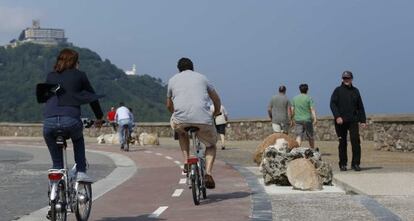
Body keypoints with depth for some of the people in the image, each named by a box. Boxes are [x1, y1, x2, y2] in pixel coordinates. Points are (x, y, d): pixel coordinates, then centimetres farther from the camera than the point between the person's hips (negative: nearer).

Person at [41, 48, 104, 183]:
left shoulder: (50, 77, 23)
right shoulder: (80, 75, 15)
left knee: (56, 160, 22)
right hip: (71, 120, -2)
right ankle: (81, 172, 20)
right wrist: (99, 117, 35)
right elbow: (92, 97, 22)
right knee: (78, 140, 32)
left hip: (49, 121, 2)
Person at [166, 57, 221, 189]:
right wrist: (216, 112, 49)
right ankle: (208, 173, 2)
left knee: (181, 131, 37)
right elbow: (216, 98, 29)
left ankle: (186, 162, 21)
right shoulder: (202, 78, 21)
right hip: (203, 119, 0)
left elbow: (169, 105, 30)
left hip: (181, 119, 1)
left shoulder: (173, 80, 20)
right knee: (211, 145, 25)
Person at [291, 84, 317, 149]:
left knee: (298, 136, -7)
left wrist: (293, 119, 20)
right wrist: (315, 118, -15)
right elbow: (312, 109, -11)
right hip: (307, 120, -2)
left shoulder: (295, 98, 8)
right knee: (310, 137, 14)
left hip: (298, 120, 2)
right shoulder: (309, 98, -3)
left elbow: (292, 110, 10)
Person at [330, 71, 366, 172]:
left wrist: (363, 120, 11)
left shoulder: (355, 91, 15)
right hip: (341, 121, -2)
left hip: (353, 120, 2)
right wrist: (337, 116, -18)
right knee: (342, 143, 2)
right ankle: (343, 164, 11)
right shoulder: (338, 90, 5)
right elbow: (332, 104, -5)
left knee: (356, 141, -9)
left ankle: (355, 163, -4)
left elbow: (360, 107, 18)